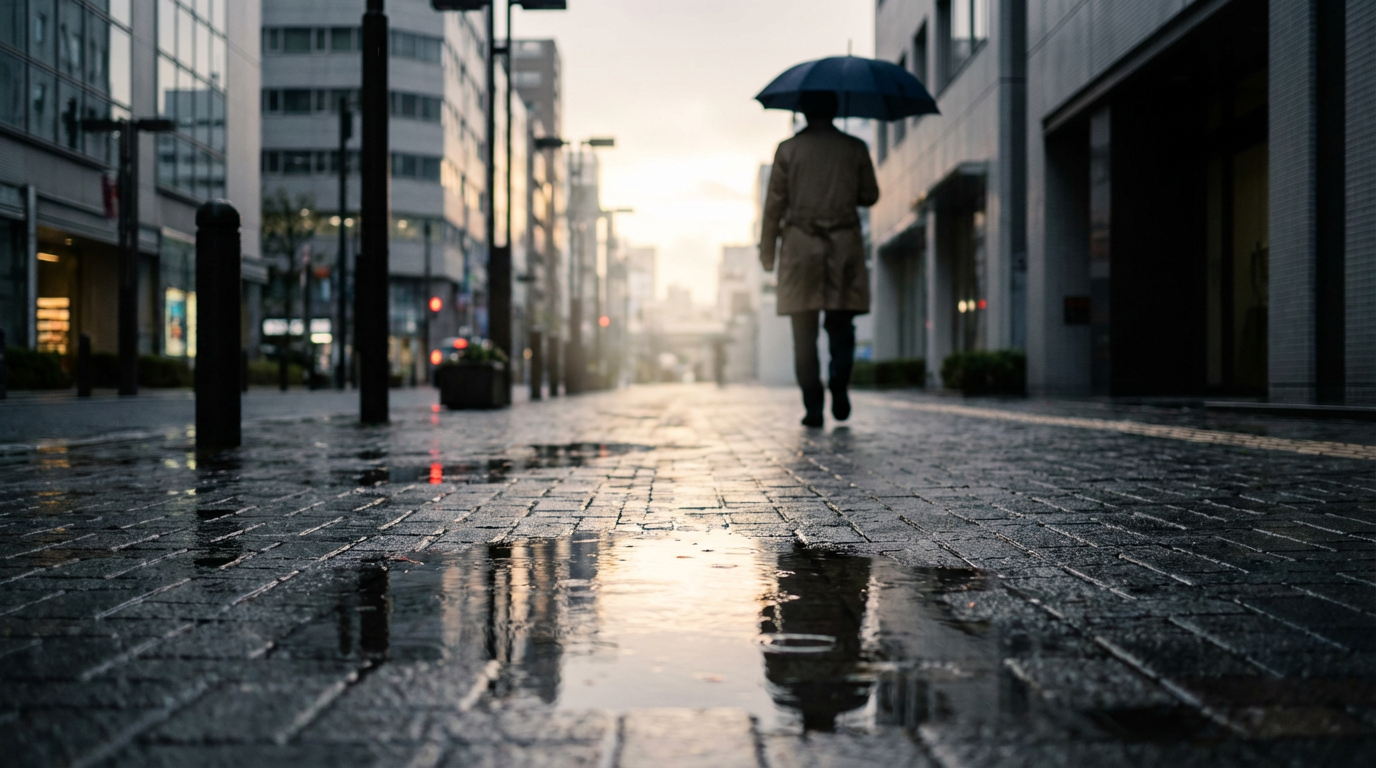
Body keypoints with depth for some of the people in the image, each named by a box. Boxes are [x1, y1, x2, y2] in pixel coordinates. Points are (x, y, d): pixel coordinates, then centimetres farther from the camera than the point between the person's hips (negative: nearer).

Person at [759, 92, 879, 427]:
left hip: (800, 245, -1)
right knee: (841, 324, 11)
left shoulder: (788, 150, 1)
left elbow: (774, 204, 0)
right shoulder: (855, 149, 4)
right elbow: (870, 196, 9)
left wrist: (767, 252, 7)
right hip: (845, 245, 1)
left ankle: (814, 407, -4)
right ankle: (839, 384, -12)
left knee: (805, 333, 2)